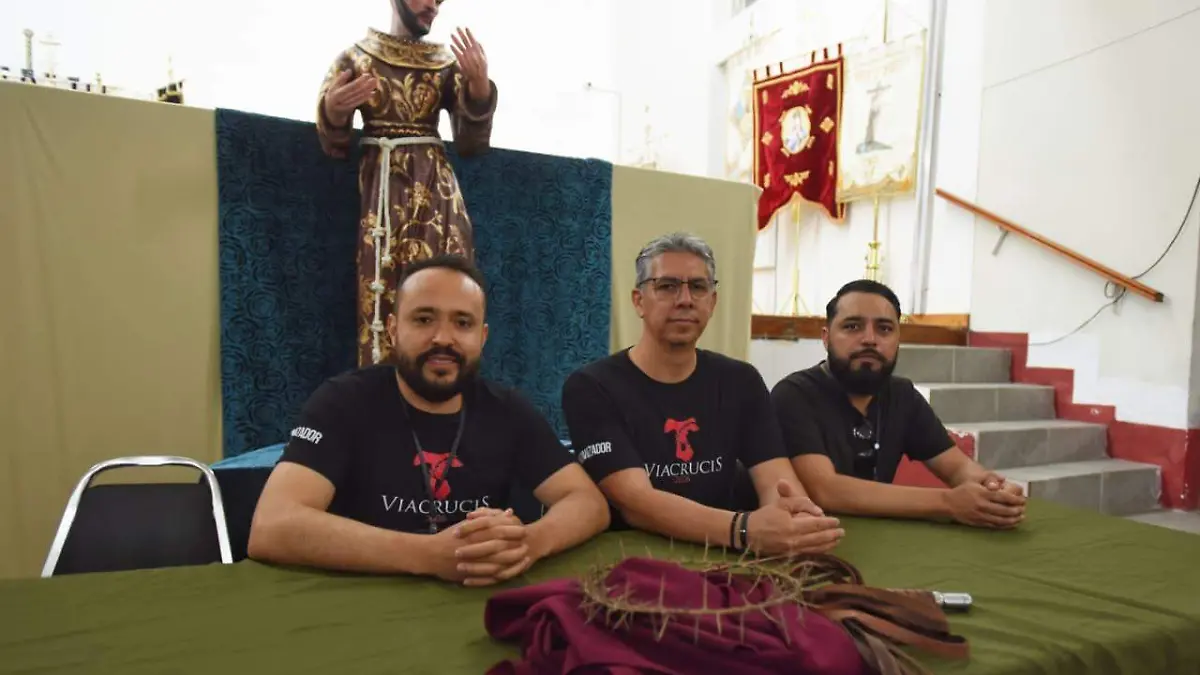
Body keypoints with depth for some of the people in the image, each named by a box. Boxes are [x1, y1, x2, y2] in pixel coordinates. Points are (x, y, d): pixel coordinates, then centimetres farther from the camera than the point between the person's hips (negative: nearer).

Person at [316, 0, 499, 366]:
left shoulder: (447, 63, 13)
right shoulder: (356, 57, 9)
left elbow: (471, 143, 4)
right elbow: (335, 145, 5)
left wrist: (480, 85, -12)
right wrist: (333, 112, -17)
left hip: (437, 189, 2)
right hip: (381, 188, -1)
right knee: (382, 293, -10)